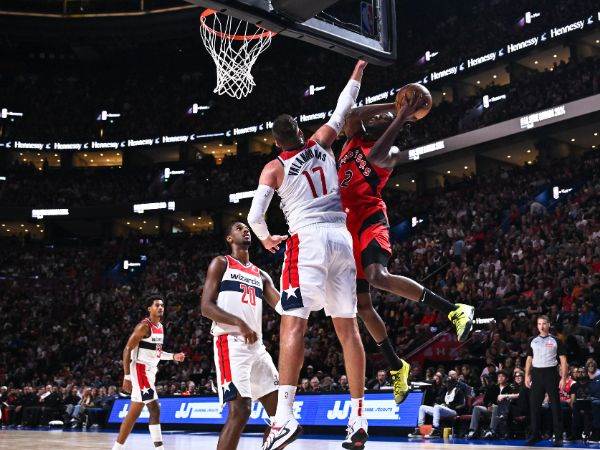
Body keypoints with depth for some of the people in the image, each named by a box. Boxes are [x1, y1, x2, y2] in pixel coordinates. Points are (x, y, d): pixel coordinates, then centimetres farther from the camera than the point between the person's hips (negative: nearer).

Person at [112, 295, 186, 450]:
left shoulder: (160, 327, 14)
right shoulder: (144, 326, -14)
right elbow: (127, 350, -17)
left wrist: (173, 356, 11)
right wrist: (127, 377, -22)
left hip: (149, 372, 10)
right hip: (140, 370, -10)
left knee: (154, 410, 9)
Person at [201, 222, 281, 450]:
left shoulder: (261, 275, 23)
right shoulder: (221, 263, 5)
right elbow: (206, 307, -6)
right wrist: (239, 323, -20)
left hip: (257, 346, 7)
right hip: (231, 343, -7)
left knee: (279, 410, 3)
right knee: (240, 410, -19)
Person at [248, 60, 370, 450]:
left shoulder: (274, 168, 5)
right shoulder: (321, 145, 14)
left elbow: (255, 217, -4)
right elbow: (342, 112, 29)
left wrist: (266, 239, 17)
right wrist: (357, 75, 42)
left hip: (307, 242, -4)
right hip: (342, 238, 5)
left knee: (294, 323, -11)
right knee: (347, 327, 6)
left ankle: (285, 416, -25)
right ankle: (359, 418, 7)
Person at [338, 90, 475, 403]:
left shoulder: (389, 153, 1)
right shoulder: (355, 137, 17)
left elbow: (375, 156, -23)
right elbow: (353, 115, -4)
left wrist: (401, 116, -17)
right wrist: (395, 105, -5)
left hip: (369, 219, -7)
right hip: (346, 223, 7)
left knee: (377, 277, -35)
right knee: (362, 304, 6)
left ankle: (454, 310, -29)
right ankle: (397, 368, 18)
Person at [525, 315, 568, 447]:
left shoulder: (555, 341, 3)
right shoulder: (532, 341, 13)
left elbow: (563, 360, 1)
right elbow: (529, 359, 17)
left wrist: (563, 378, -8)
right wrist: (527, 375, 6)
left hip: (551, 373, -3)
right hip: (536, 374, 3)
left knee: (555, 405, -3)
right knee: (534, 405, 2)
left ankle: (558, 437, 2)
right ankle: (536, 434, 11)